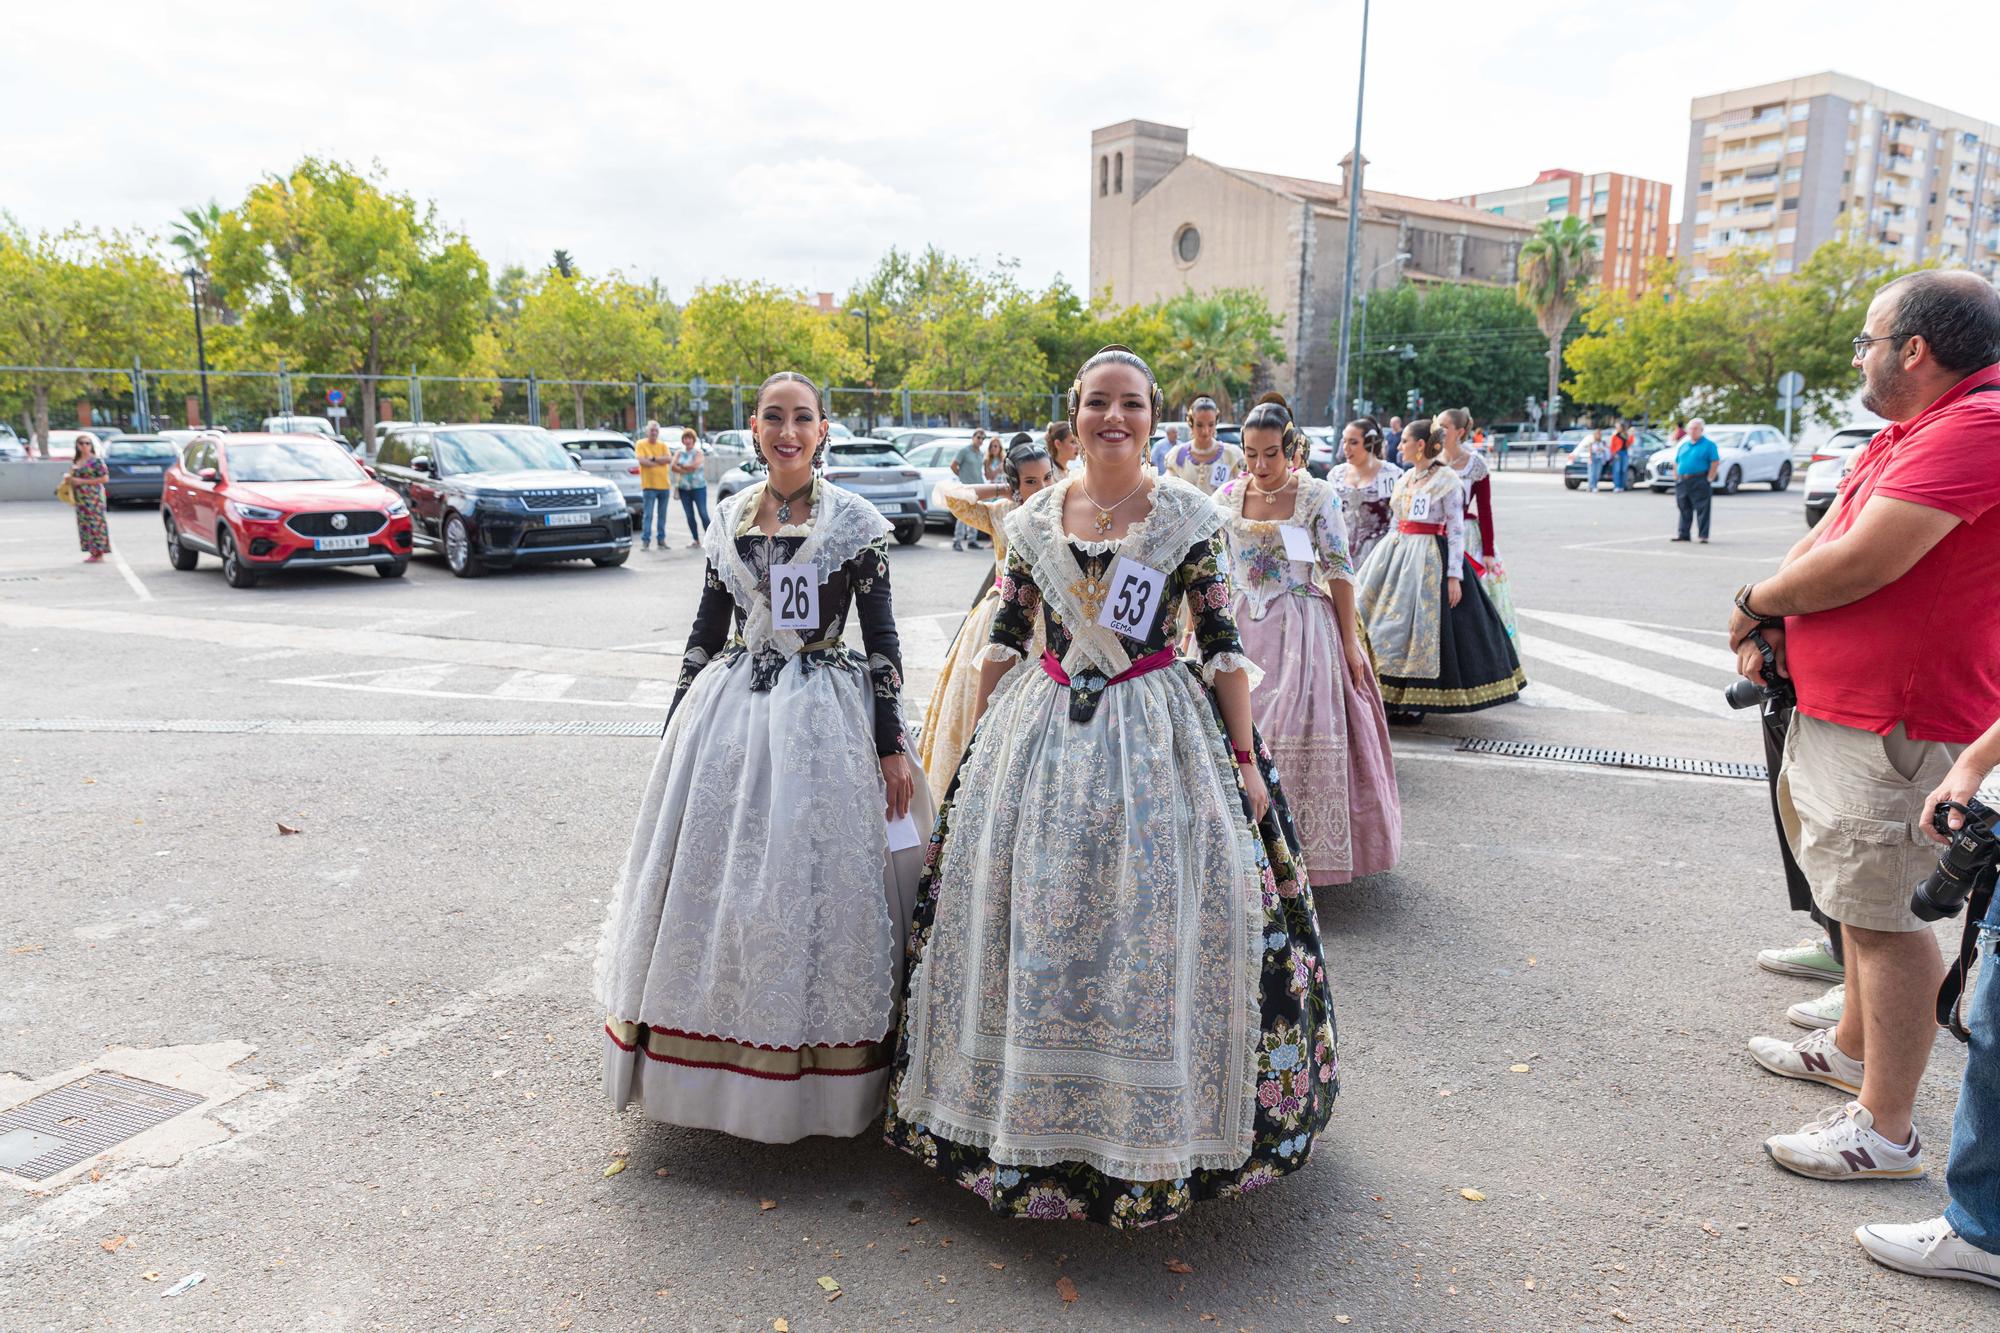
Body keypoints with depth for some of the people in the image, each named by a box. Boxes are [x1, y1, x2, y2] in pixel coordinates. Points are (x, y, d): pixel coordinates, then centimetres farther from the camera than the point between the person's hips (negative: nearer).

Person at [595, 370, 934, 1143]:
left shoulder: (857, 522, -3)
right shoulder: (729, 518, 9)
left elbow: (881, 638, -4)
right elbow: (706, 630, 14)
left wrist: (891, 743, -8)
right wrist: (676, 725, 13)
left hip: (825, 717, -4)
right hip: (729, 714, 4)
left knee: (811, 885, 0)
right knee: (718, 884, 8)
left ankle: (814, 1079, 17)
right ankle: (724, 1073, 25)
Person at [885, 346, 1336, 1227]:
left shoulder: (1188, 517, -3)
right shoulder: (1034, 519, 5)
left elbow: (1223, 643, -3)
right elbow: (1005, 638, 10)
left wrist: (1244, 758, -6)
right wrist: (977, 746, 10)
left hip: (1158, 737, -3)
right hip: (1042, 731, 3)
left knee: (1153, 918, -1)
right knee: (1030, 919, 8)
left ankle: (1156, 1125, 20)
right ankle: (1028, 1120, 28)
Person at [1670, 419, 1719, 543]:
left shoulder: (1708, 445, -1)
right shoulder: (1683, 445, 16)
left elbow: (1715, 463, -7)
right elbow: (1676, 463, 20)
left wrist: (1709, 479, -13)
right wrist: (1676, 478, 8)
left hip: (1700, 482, -5)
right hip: (1682, 481, 5)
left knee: (1702, 509, -4)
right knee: (1684, 509, 11)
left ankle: (1704, 536, -2)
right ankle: (1683, 534, 18)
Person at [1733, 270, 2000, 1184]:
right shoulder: (1908, 432, 15)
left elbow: (1859, 564, -27)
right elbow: (1820, 539, 13)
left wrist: (1756, 602, -9)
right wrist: (1768, 626, -4)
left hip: (1897, 725, -11)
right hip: (1844, 705, 11)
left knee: (1879, 911, -4)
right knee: (1861, 893, 23)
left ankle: (1885, 1127, 6)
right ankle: (1853, 1047, 41)